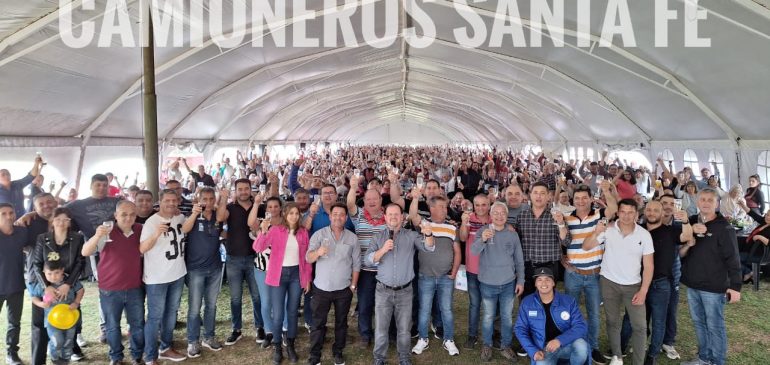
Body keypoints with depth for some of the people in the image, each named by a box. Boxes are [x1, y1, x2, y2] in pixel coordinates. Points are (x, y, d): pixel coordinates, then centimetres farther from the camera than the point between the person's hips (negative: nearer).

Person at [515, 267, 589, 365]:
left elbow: (581, 326, -8)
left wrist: (559, 340, -24)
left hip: (566, 344, 1)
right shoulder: (526, 303, 2)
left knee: (581, 345, -32)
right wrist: (533, 351, -13)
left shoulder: (569, 301, 0)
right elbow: (520, 329, 3)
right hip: (544, 348, -1)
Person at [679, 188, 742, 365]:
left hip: (713, 286, -6)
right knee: (698, 323, 16)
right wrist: (687, 245, -12)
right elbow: (680, 254, 10)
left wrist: (735, 286, -17)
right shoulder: (691, 223, 6)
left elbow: (732, 259, -12)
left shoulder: (724, 227, -10)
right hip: (692, 284, 6)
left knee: (715, 326, 4)